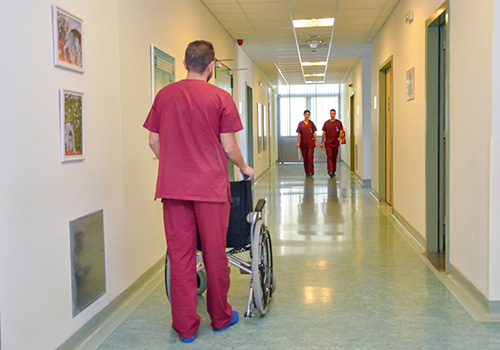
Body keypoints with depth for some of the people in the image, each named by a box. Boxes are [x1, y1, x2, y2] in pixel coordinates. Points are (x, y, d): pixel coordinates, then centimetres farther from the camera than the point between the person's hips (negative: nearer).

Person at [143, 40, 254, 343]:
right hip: (210, 187, -2)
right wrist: (244, 168, 13)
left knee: (180, 255, 6)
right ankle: (220, 318, 26)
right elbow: (229, 147, -6)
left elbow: (154, 142, 9)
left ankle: (185, 327, 13)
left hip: (173, 187, 3)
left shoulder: (164, 95, 5)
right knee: (215, 254, 10)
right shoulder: (220, 98, -5)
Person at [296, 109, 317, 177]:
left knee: (310, 157, -11)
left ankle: (311, 172, -8)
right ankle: (307, 172, 14)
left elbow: (314, 133, 7)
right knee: (305, 158, 5)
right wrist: (298, 142, -7)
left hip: (310, 143, -1)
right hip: (303, 143, 1)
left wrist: (316, 142, 2)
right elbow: (299, 134, 2)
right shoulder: (301, 124, 3)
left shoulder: (311, 123, 5)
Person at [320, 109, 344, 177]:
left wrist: (339, 137, -23)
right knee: (329, 157, -13)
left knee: (334, 158, 8)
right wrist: (322, 143, 7)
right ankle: (330, 171, -23)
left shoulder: (339, 123, 4)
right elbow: (324, 133, 9)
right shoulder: (326, 123, 6)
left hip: (335, 143, 1)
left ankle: (333, 171, 20)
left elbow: (341, 131, -2)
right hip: (328, 143, -1)